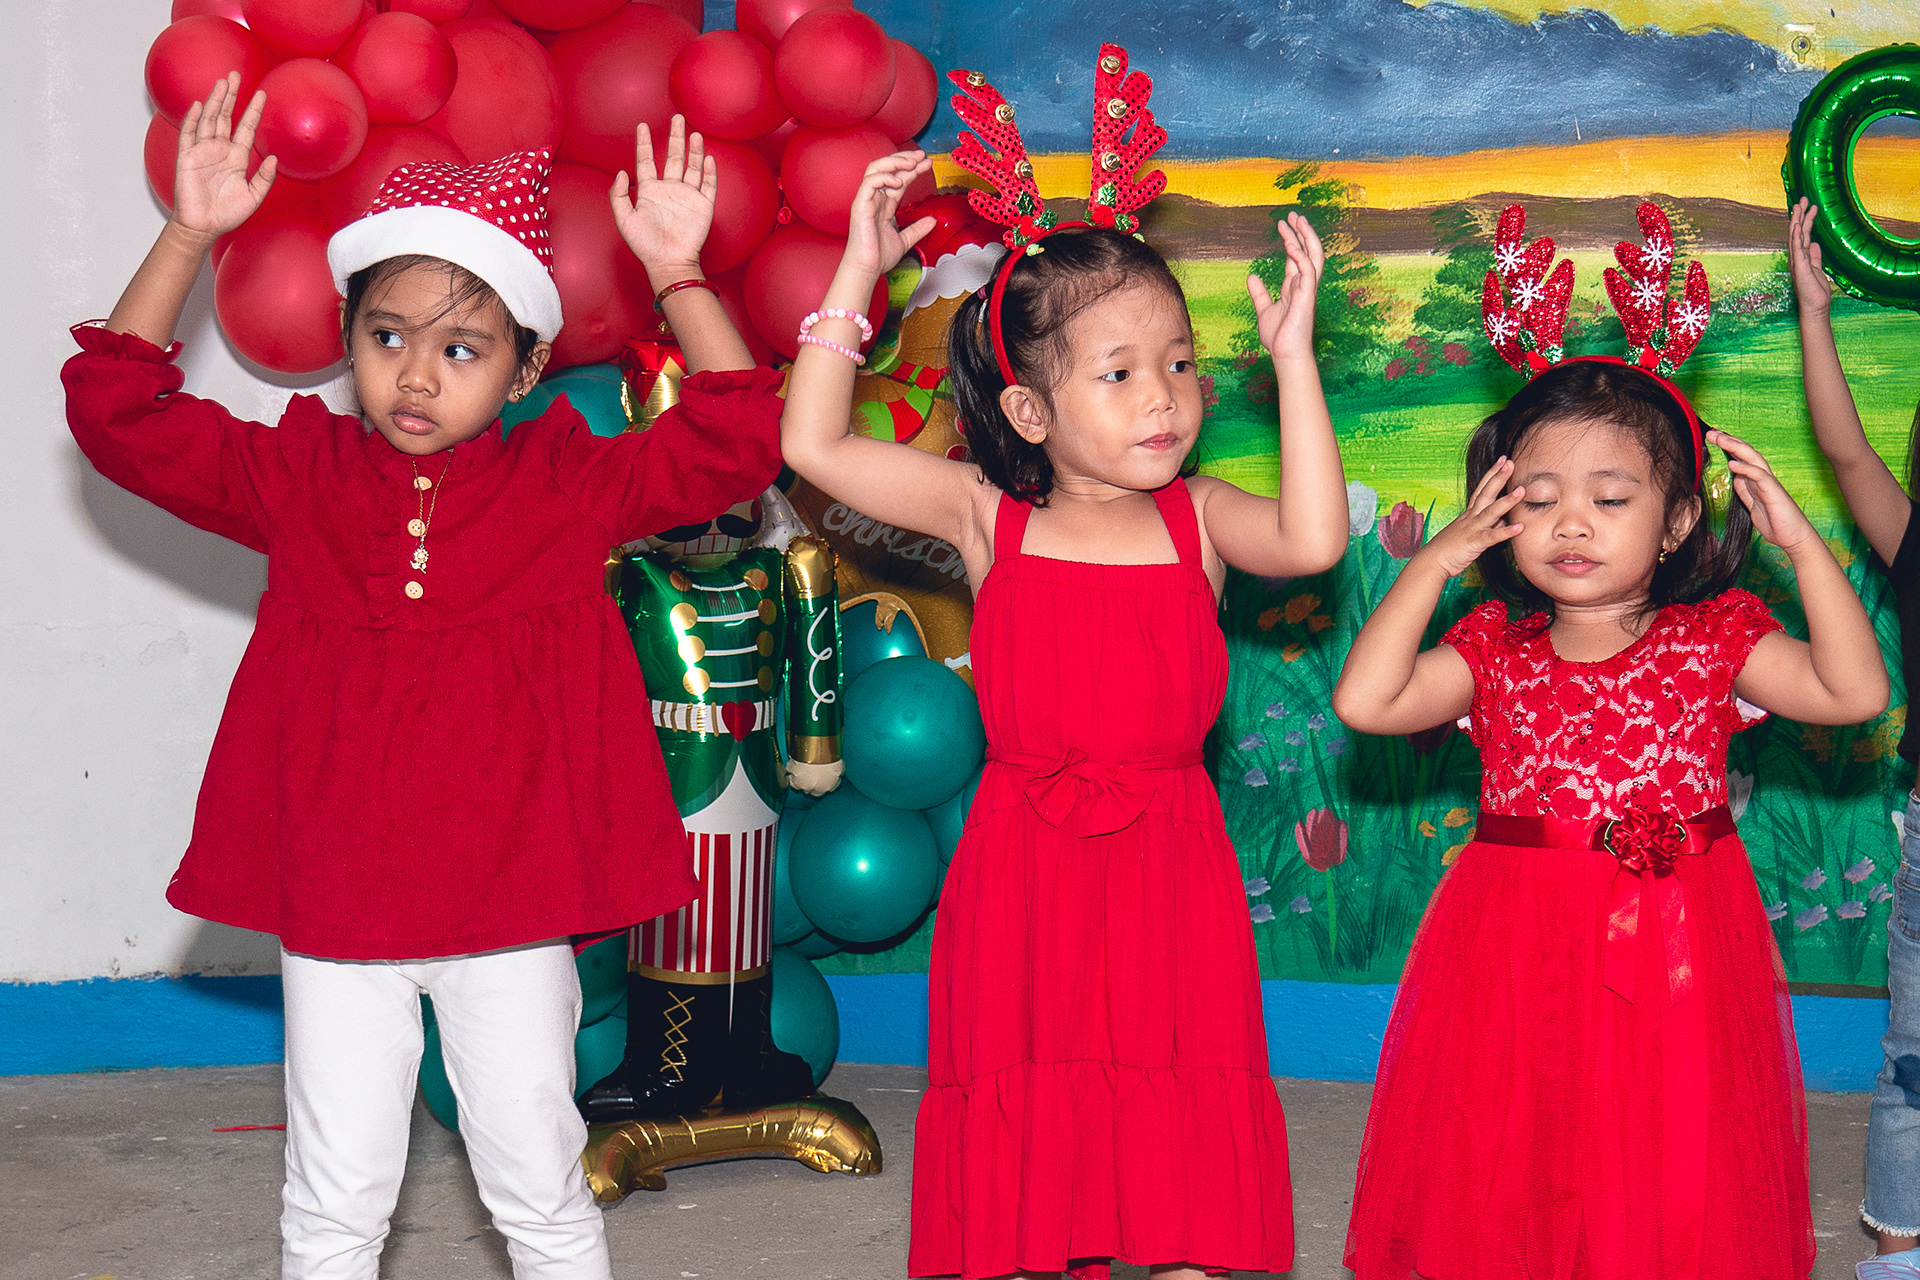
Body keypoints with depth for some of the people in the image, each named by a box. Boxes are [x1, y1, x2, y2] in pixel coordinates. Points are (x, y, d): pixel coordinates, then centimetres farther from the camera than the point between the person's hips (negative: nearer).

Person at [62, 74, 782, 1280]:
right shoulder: (299, 479, 2)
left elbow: (736, 443, -7)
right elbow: (119, 409, -1)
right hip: (336, 908, 1)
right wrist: (188, 237, -8)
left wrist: (679, 274, -15)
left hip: (512, 907, -1)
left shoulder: (565, 488, 0)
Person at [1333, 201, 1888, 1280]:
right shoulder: (1494, 650, 3)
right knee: (1511, 1168, 6)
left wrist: (1803, 543, -12)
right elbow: (1365, 702, -9)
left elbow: (1856, 692, -9)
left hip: (1675, 946, -1)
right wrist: (1437, 563, -7)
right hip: (1522, 941, 1)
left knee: (1669, 1174, 5)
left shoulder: (1715, 640, 1)